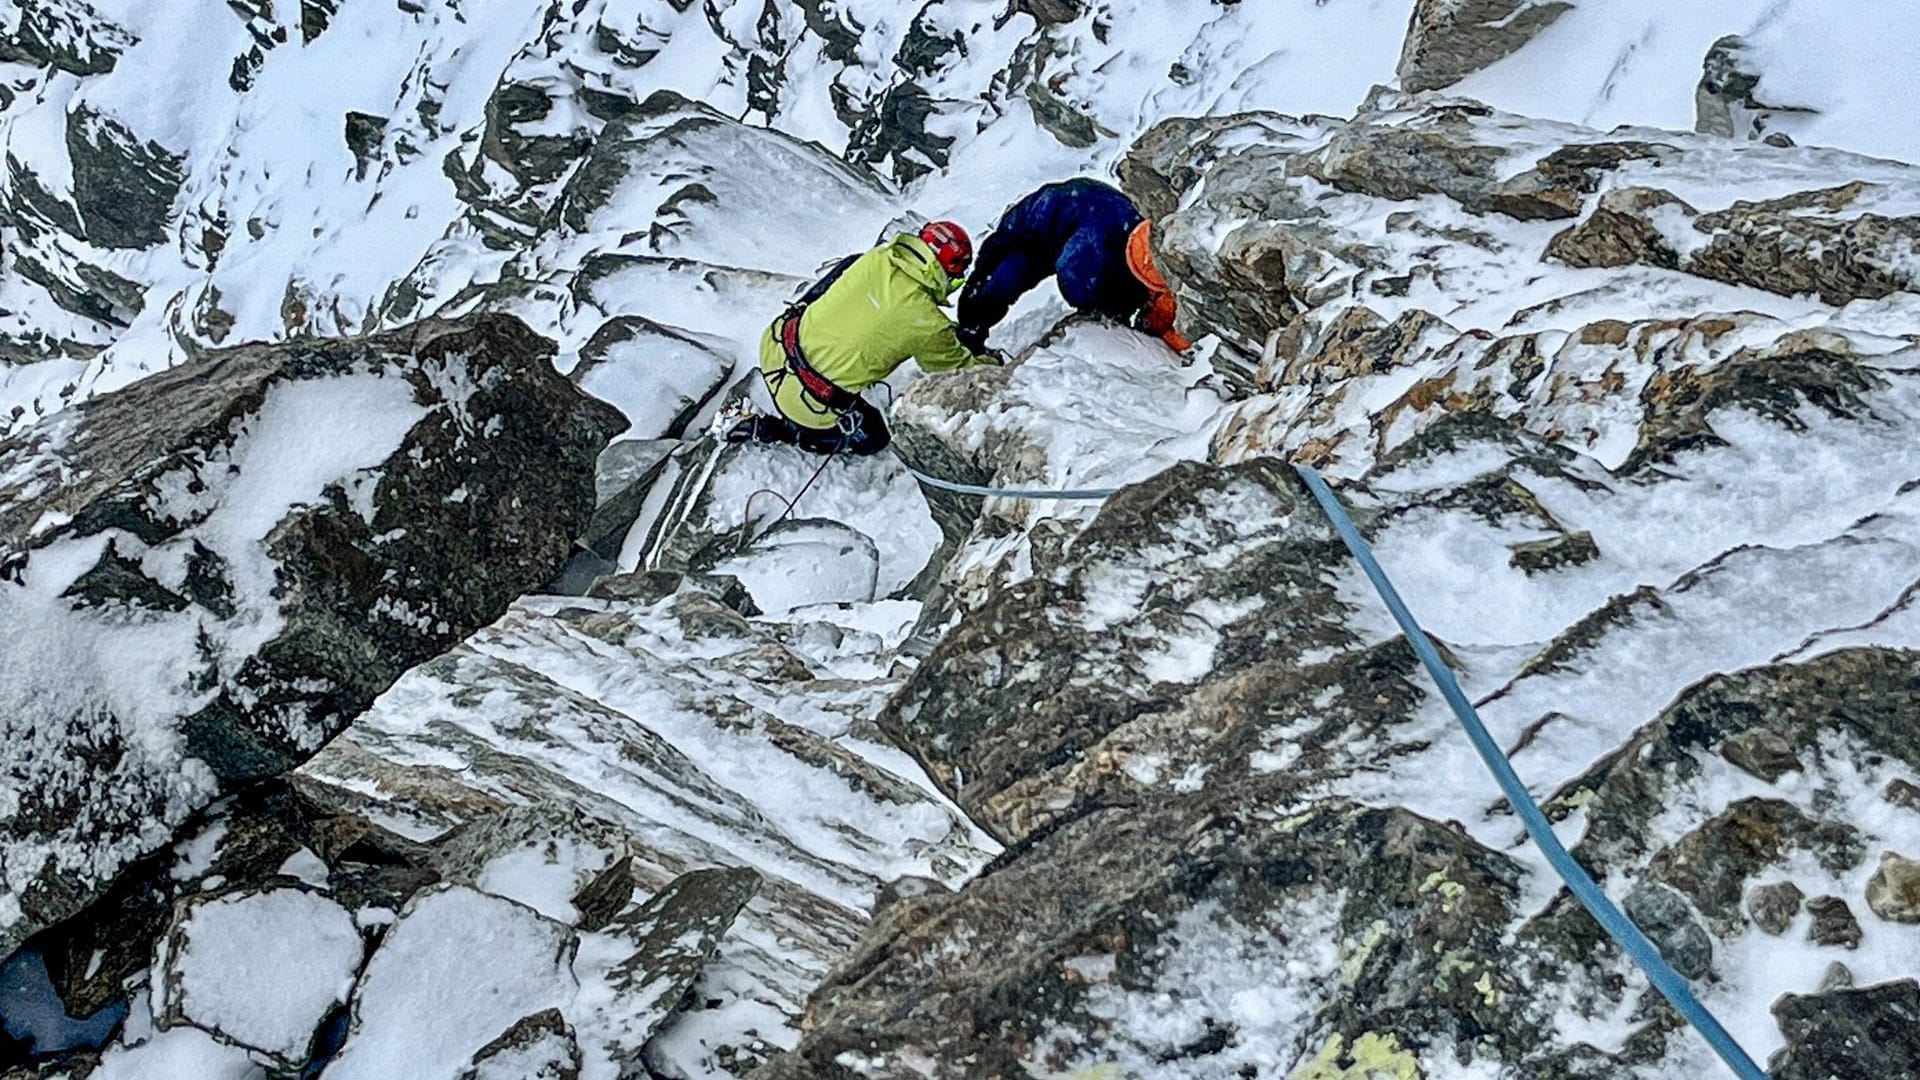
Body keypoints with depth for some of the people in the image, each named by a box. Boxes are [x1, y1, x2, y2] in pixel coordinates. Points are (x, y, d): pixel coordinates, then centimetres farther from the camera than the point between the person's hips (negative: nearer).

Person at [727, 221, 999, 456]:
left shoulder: (876, 258, -4)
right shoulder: (927, 323, -18)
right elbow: (960, 370, -1)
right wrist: (990, 362, 22)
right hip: (812, 402, -6)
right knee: (872, 439, 18)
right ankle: (769, 429, 7)